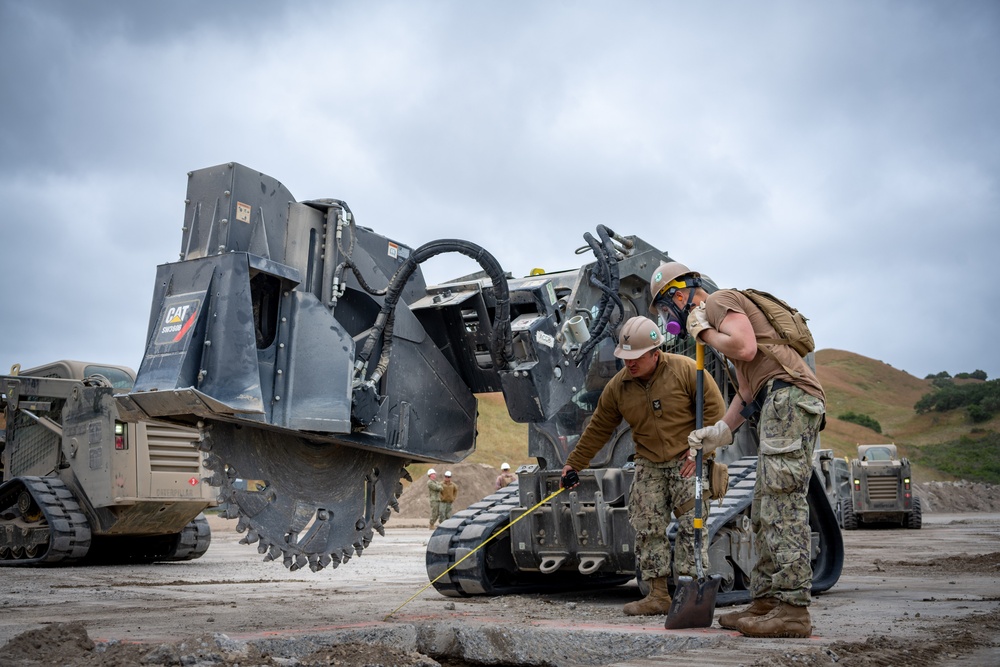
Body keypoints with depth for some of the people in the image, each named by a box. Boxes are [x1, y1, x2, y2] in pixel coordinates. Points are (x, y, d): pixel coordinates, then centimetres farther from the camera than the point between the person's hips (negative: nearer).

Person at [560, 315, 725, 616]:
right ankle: (658, 595, 7)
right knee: (647, 529, 0)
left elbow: (715, 410, -9)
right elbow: (598, 429, 7)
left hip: (688, 461, -4)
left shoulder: (684, 369, -13)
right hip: (649, 465, 4)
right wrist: (574, 464, 8)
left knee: (691, 524, -8)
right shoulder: (617, 386, -2)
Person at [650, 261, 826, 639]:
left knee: (783, 505, -14)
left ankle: (793, 609, -15)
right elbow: (747, 392, 25)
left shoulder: (719, 301, 1)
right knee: (765, 510, 9)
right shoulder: (718, 323, 30)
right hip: (779, 404, 11)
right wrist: (720, 431, 14)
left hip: (788, 395, -11)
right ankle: (766, 601, 11)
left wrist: (703, 332, -2)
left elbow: (745, 349, -18)